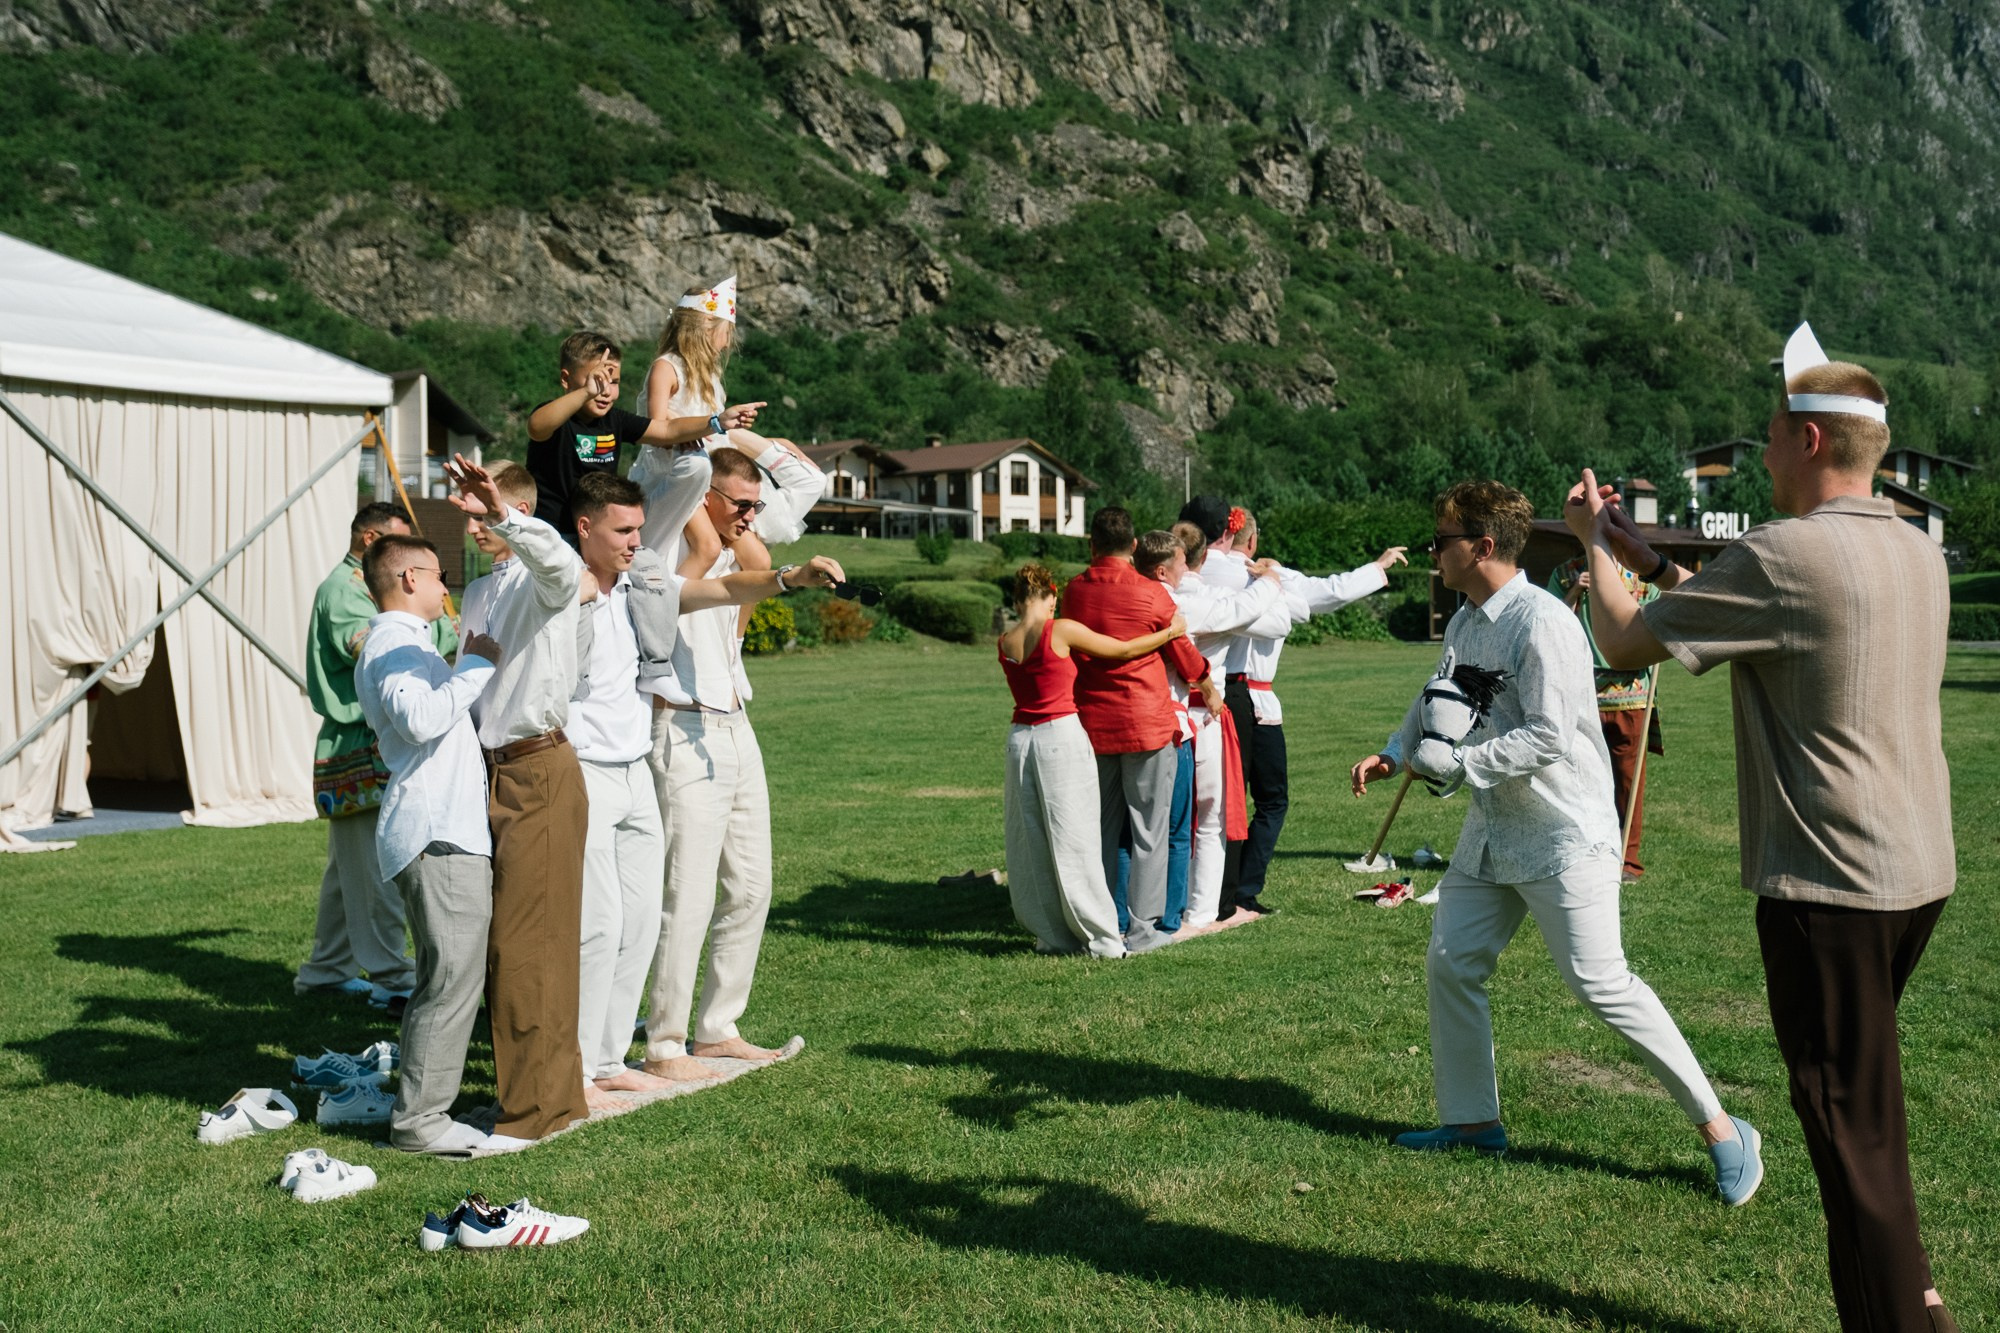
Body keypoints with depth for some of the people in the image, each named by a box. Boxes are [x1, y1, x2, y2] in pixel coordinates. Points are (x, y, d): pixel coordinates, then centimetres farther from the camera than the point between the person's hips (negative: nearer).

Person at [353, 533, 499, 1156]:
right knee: (453, 975, -11)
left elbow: (445, 716, 29)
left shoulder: (399, 645, 25)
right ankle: (419, 1118, -7)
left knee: (444, 976, 15)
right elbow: (422, 718, -27)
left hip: (445, 831, 11)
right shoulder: (397, 646, -9)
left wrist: (473, 662, 30)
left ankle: (420, 1104, 21)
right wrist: (477, 664, -16)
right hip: (438, 834, -11)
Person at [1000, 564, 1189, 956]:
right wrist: (1171, 631, 10)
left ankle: (1052, 934, 17)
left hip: (1021, 738, 5)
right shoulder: (1062, 630, -10)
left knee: (1030, 840, 11)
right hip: (1061, 735, -5)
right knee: (1073, 838, 0)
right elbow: (1125, 650, -4)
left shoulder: (1005, 643, 5)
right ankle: (1101, 937, 7)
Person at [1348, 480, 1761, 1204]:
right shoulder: (1464, 621, 9)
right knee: (1450, 963, 9)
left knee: (1600, 983, -9)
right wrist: (1396, 751, 8)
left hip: (1564, 832, -9)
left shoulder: (1540, 622, -20)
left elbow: (1547, 738, -25)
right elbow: (1438, 698, 23)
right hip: (1493, 828, 9)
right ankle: (1473, 1119, 25)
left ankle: (1721, 1129, 4)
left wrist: (1456, 764, -19)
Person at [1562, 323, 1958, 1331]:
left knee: (1853, 1128, 0)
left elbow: (1624, 644, -9)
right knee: (1866, 1109, 22)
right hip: (1920, 870, 9)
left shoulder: (1782, 555, -18)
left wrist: (1596, 544, 9)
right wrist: (1651, 563, 22)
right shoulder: (1918, 553, 9)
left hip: (1830, 885, -9)